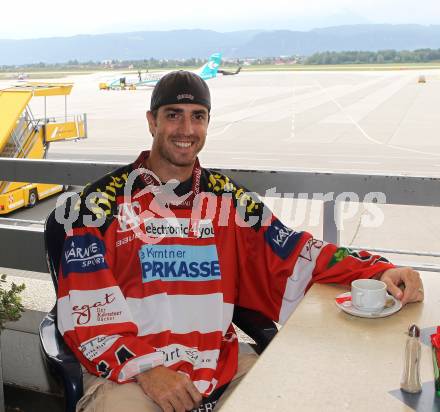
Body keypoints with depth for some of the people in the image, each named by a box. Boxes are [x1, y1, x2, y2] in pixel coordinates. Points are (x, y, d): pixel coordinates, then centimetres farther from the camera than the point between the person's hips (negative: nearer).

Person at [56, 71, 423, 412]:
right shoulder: (103, 200, -2)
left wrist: (378, 271, -10)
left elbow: (294, 253, 4)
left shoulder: (227, 197, 8)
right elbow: (85, 308, -7)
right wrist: (145, 368, -19)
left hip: (221, 365, 3)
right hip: (128, 370, -3)